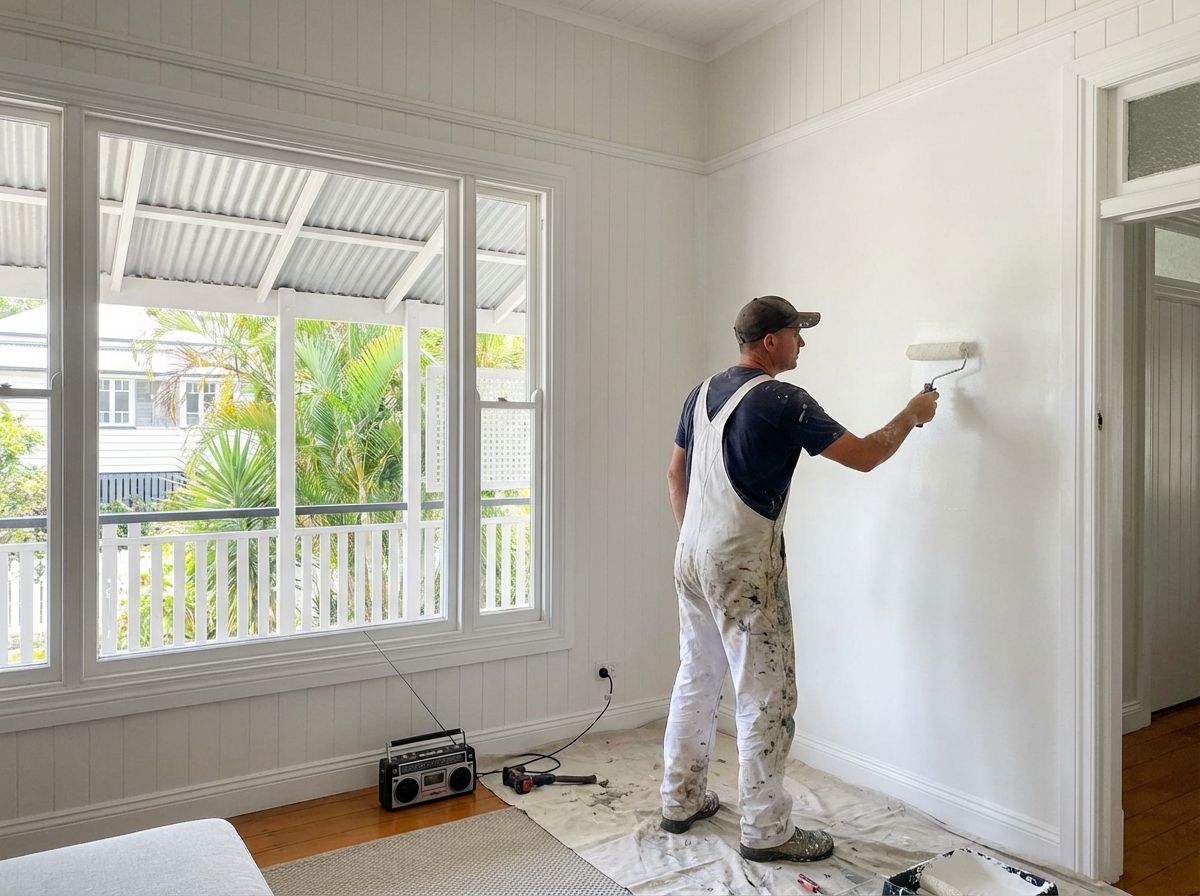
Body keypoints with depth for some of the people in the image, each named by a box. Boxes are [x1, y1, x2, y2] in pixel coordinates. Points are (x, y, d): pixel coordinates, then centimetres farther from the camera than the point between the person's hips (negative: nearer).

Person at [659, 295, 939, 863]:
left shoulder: (703, 392, 10)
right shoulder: (781, 400, -15)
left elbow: (675, 474, 16)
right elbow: (863, 456, -12)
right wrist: (912, 415, 5)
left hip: (692, 560, 9)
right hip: (743, 570, -8)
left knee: (695, 682, 18)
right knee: (767, 699, 3)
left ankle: (680, 802, 30)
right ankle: (766, 832, 14)